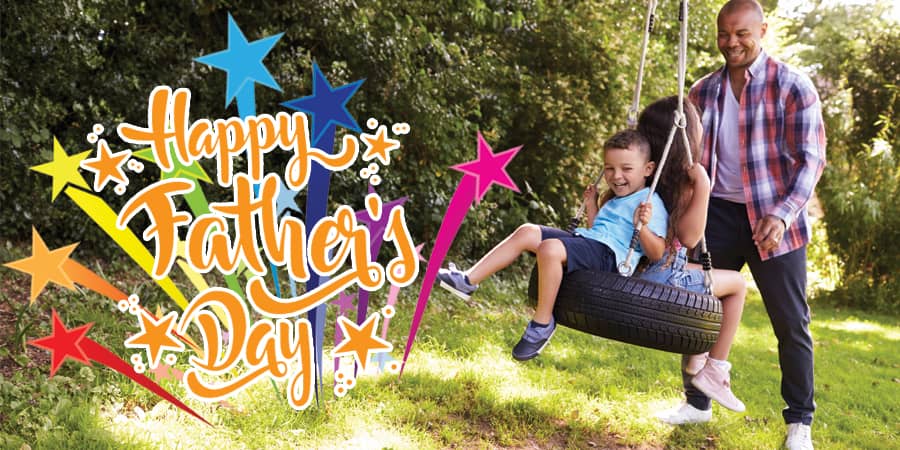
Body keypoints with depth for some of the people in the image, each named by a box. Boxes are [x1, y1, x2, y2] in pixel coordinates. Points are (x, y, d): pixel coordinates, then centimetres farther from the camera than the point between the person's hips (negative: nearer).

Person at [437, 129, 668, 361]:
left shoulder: (650, 204, 0)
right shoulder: (613, 200, 28)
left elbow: (656, 254, -8)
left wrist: (643, 227, -23)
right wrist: (592, 206, 27)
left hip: (608, 254, -9)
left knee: (550, 248, -34)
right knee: (527, 232, -5)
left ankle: (543, 322, -21)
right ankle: (468, 281, -9)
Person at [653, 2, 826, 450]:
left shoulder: (792, 86, -7)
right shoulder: (703, 91, 6)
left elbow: (810, 159, -11)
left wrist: (782, 213, -25)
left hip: (773, 219, -4)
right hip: (719, 213, 4)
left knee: (790, 322, 3)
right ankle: (697, 403, 24)